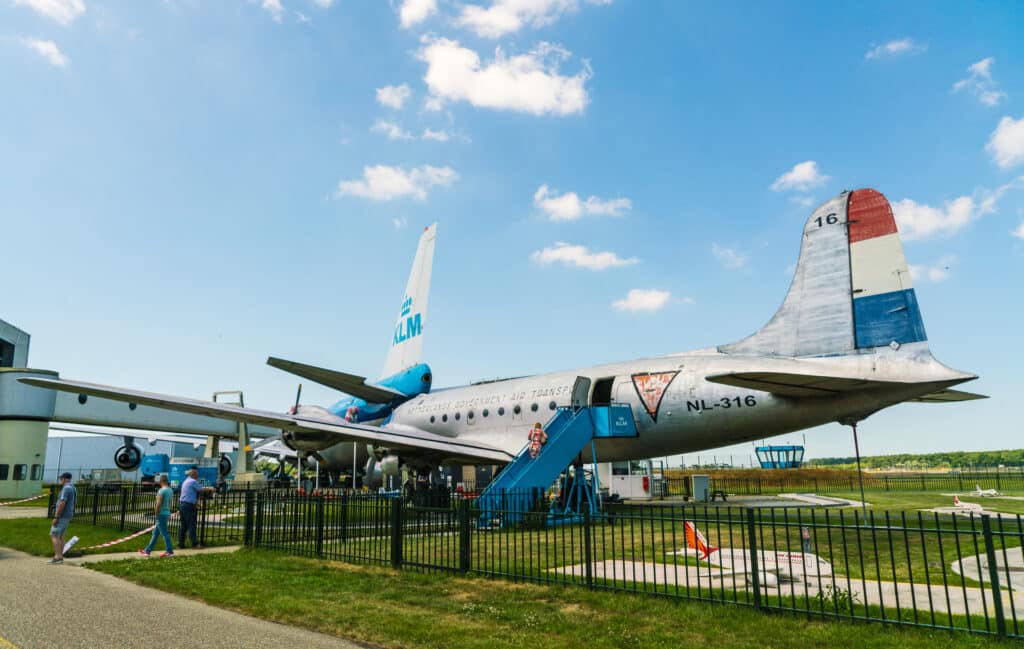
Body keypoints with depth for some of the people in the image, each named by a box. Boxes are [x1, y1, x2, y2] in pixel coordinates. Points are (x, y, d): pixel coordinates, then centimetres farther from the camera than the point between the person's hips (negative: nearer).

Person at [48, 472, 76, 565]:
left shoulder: (66, 488, -18)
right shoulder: (73, 488, 14)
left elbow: (62, 504, -24)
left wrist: (56, 517, -22)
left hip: (61, 516, -10)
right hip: (68, 516, 10)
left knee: (54, 536, -7)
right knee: (60, 536, 12)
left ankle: (58, 557, -11)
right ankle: (60, 557, 12)